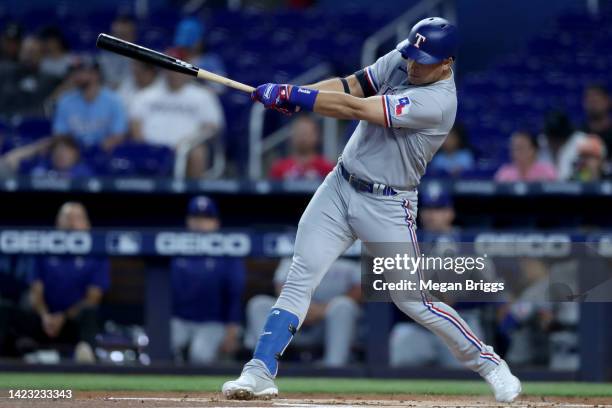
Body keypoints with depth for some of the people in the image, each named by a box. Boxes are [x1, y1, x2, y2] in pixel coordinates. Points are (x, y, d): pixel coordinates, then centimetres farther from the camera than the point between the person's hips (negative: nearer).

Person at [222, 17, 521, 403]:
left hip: (388, 207, -6)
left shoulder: (437, 101, -25)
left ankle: (489, 364, 16)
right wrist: (293, 94, -18)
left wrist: (290, 95, -23)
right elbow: (349, 86, 1)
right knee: (300, 279, -5)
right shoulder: (400, 60, 0)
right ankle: (260, 373, -8)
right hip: (340, 187, 6)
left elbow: (356, 108, -26)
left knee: (415, 302, -2)